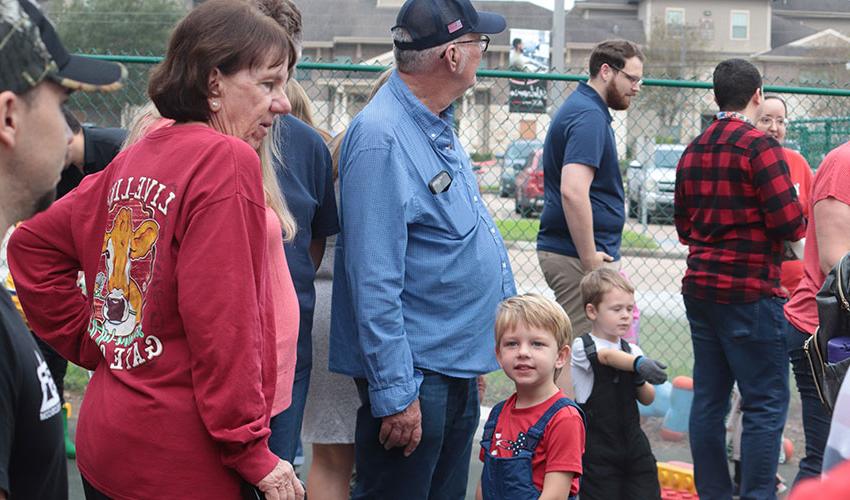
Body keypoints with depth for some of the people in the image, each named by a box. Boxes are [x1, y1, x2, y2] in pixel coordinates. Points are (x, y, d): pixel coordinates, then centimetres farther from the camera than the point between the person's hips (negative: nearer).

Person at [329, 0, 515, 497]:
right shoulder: (382, 139, -21)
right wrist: (395, 393, -23)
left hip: (459, 369, 10)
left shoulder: (438, 125, 10)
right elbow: (373, 282, -23)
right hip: (415, 373, -10)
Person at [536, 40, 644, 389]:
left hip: (560, 251, 10)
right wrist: (591, 259, -22)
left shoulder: (580, 109, 17)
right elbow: (573, 191, -28)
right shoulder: (589, 116, -16)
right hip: (577, 256, -10)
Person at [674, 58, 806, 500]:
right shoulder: (760, 147, -12)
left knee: (709, 397, 11)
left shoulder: (693, 151, 11)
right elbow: (790, 223, -16)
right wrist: (799, 219, 5)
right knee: (767, 401, -3)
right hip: (749, 289, -8)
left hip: (700, 288, 8)